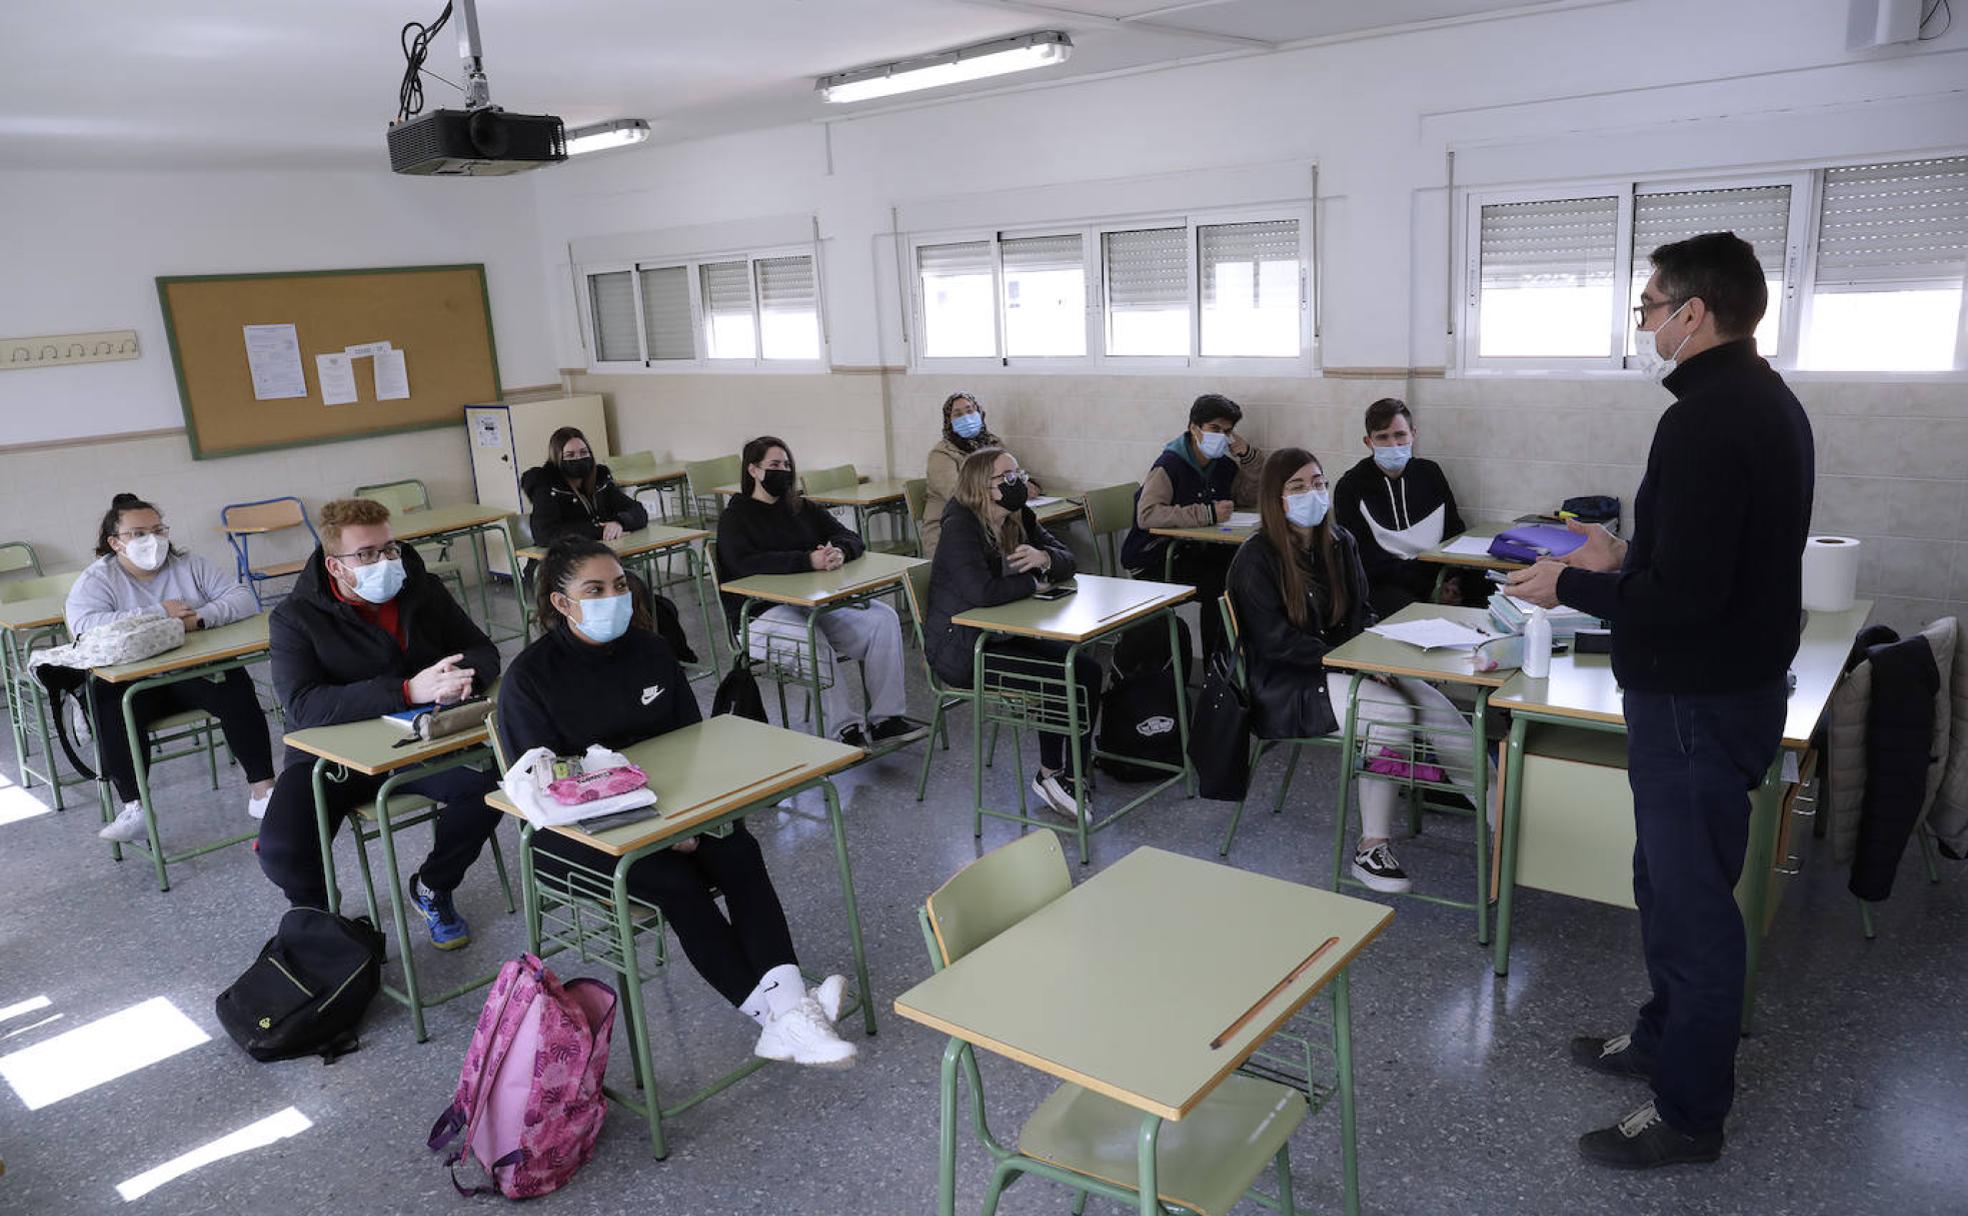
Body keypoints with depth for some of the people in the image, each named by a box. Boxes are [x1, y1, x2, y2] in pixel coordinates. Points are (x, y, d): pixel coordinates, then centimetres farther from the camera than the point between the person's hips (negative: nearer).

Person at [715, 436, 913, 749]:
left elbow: (852, 538, 9)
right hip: (762, 614, -5)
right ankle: (848, 727, -28)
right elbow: (746, 563, -19)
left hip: (815, 603, 6)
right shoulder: (735, 518, 1)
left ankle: (886, 717, -17)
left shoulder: (803, 509, 18)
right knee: (810, 640, -37)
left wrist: (840, 552, -17)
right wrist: (807, 560, -28)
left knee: (884, 618, -17)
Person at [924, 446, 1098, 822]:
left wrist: (1045, 558, -17)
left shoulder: (1019, 519, 6)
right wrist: (1035, 582, -17)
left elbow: (1068, 561, 8)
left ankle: (1075, 775, -1)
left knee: (1087, 668, -10)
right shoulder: (960, 526, -19)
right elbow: (981, 591, -33)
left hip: (1002, 635, 8)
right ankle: (1050, 775, 4)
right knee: (1061, 677, -18)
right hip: (960, 649, -8)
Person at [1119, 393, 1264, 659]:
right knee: (1220, 587, -27)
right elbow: (1146, 515, -30)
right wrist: (1207, 514, -32)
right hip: (1154, 559, -8)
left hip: (1196, 551, 8)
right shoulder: (1170, 465, -16)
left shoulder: (1223, 465, 9)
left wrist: (1249, 456, 1)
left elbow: (1254, 496, 19)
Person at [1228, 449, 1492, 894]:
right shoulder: (1256, 558, -10)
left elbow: (1361, 614, 13)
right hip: (1284, 687, -6)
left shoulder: (1340, 542, 10)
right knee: (1394, 712, -28)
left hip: (1339, 669, 6)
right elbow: (1276, 642, -15)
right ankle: (1371, 848, -20)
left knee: (1434, 704, -19)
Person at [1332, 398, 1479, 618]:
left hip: (1436, 573, 5)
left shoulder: (1429, 473, 14)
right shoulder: (1351, 487, 0)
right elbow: (1365, 558, -7)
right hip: (1385, 586, -5)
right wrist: (1429, 587, -14)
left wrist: (1454, 579, -2)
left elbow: (1455, 532, 18)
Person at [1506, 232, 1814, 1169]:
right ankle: (1666, 1037, 40)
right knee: (1672, 879, 23)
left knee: (1691, 900, 3)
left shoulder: (1704, 422, -23)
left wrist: (1570, 586, -14)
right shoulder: (1769, 401, 9)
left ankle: (1690, 1113, 18)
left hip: (1696, 700, -10)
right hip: (1741, 678, 10)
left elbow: (1687, 597, -27)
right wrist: (1627, 559, 16)